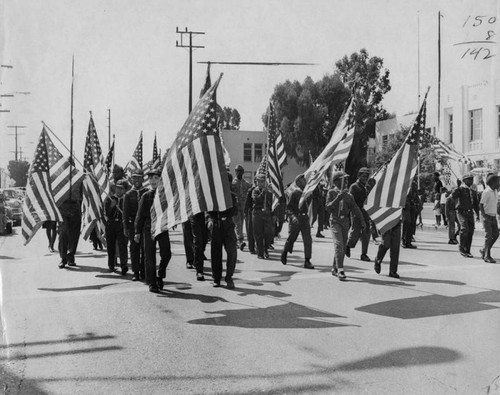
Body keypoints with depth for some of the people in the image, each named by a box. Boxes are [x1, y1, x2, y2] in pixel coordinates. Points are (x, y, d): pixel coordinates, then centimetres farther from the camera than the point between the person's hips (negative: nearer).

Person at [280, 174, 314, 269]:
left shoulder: (304, 191, 12)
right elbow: (289, 207, -14)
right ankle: (284, 253, 37)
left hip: (304, 218, 6)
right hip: (295, 219, -6)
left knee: (308, 240, -6)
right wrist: (293, 216, -26)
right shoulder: (292, 192, -10)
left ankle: (307, 261, -4)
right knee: (291, 238, 8)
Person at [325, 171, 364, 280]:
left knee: (343, 247, 8)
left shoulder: (348, 195, 10)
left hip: (345, 222, 5)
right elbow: (328, 208, -9)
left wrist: (362, 222, -3)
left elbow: (355, 209, 6)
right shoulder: (331, 192, -1)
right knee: (338, 245, -17)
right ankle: (340, 270, -21)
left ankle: (334, 269, 24)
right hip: (335, 221, -5)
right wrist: (337, 199, -21)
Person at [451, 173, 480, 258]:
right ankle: (461, 247, -4)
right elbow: (453, 195, -22)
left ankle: (467, 251, 13)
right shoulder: (461, 189, -2)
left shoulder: (473, 192, 17)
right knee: (465, 229, -22)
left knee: (470, 232, 3)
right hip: (462, 212, -6)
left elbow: (476, 204, 23)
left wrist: (477, 214, 14)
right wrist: (459, 187, -29)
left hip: (470, 213, 6)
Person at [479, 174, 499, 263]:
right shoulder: (486, 192, -16)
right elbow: (480, 205, -15)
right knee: (488, 236, -8)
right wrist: (485, 216, -21)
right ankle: (487, 256, -3)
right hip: (487, 217, -8)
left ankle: (484, 250, 19)